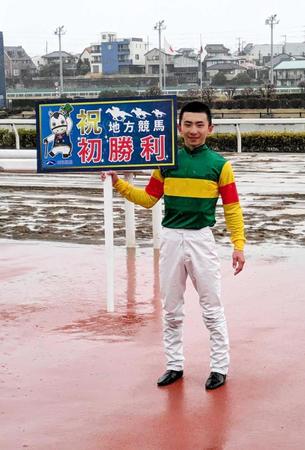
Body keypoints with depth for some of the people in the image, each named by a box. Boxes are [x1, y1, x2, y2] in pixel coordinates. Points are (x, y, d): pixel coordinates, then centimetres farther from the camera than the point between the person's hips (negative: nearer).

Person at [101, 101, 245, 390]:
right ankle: (174, 365, 23)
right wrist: (118, 184, -1)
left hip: (202, 239, -3)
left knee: (212, 308, 2)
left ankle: (219, 367, 12)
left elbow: (232, 207, -2)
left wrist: (238, 244, -9)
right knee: (171, 309, 11)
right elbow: (148, 199, 11)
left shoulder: (219, 164, -1)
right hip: (171, 239, 3)